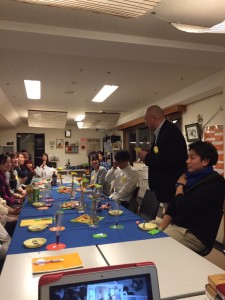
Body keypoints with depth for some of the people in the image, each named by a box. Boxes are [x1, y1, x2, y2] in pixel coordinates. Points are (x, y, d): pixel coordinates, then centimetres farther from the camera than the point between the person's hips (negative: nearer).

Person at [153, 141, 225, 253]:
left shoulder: (214, 182, -18)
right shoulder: (190, 177, 7)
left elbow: (183, 207, -24)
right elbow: (173, 206, 8)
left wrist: (180, 185, -6)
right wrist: (161, 227, -4)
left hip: (195, 235, -8)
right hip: (175, 224, 8)